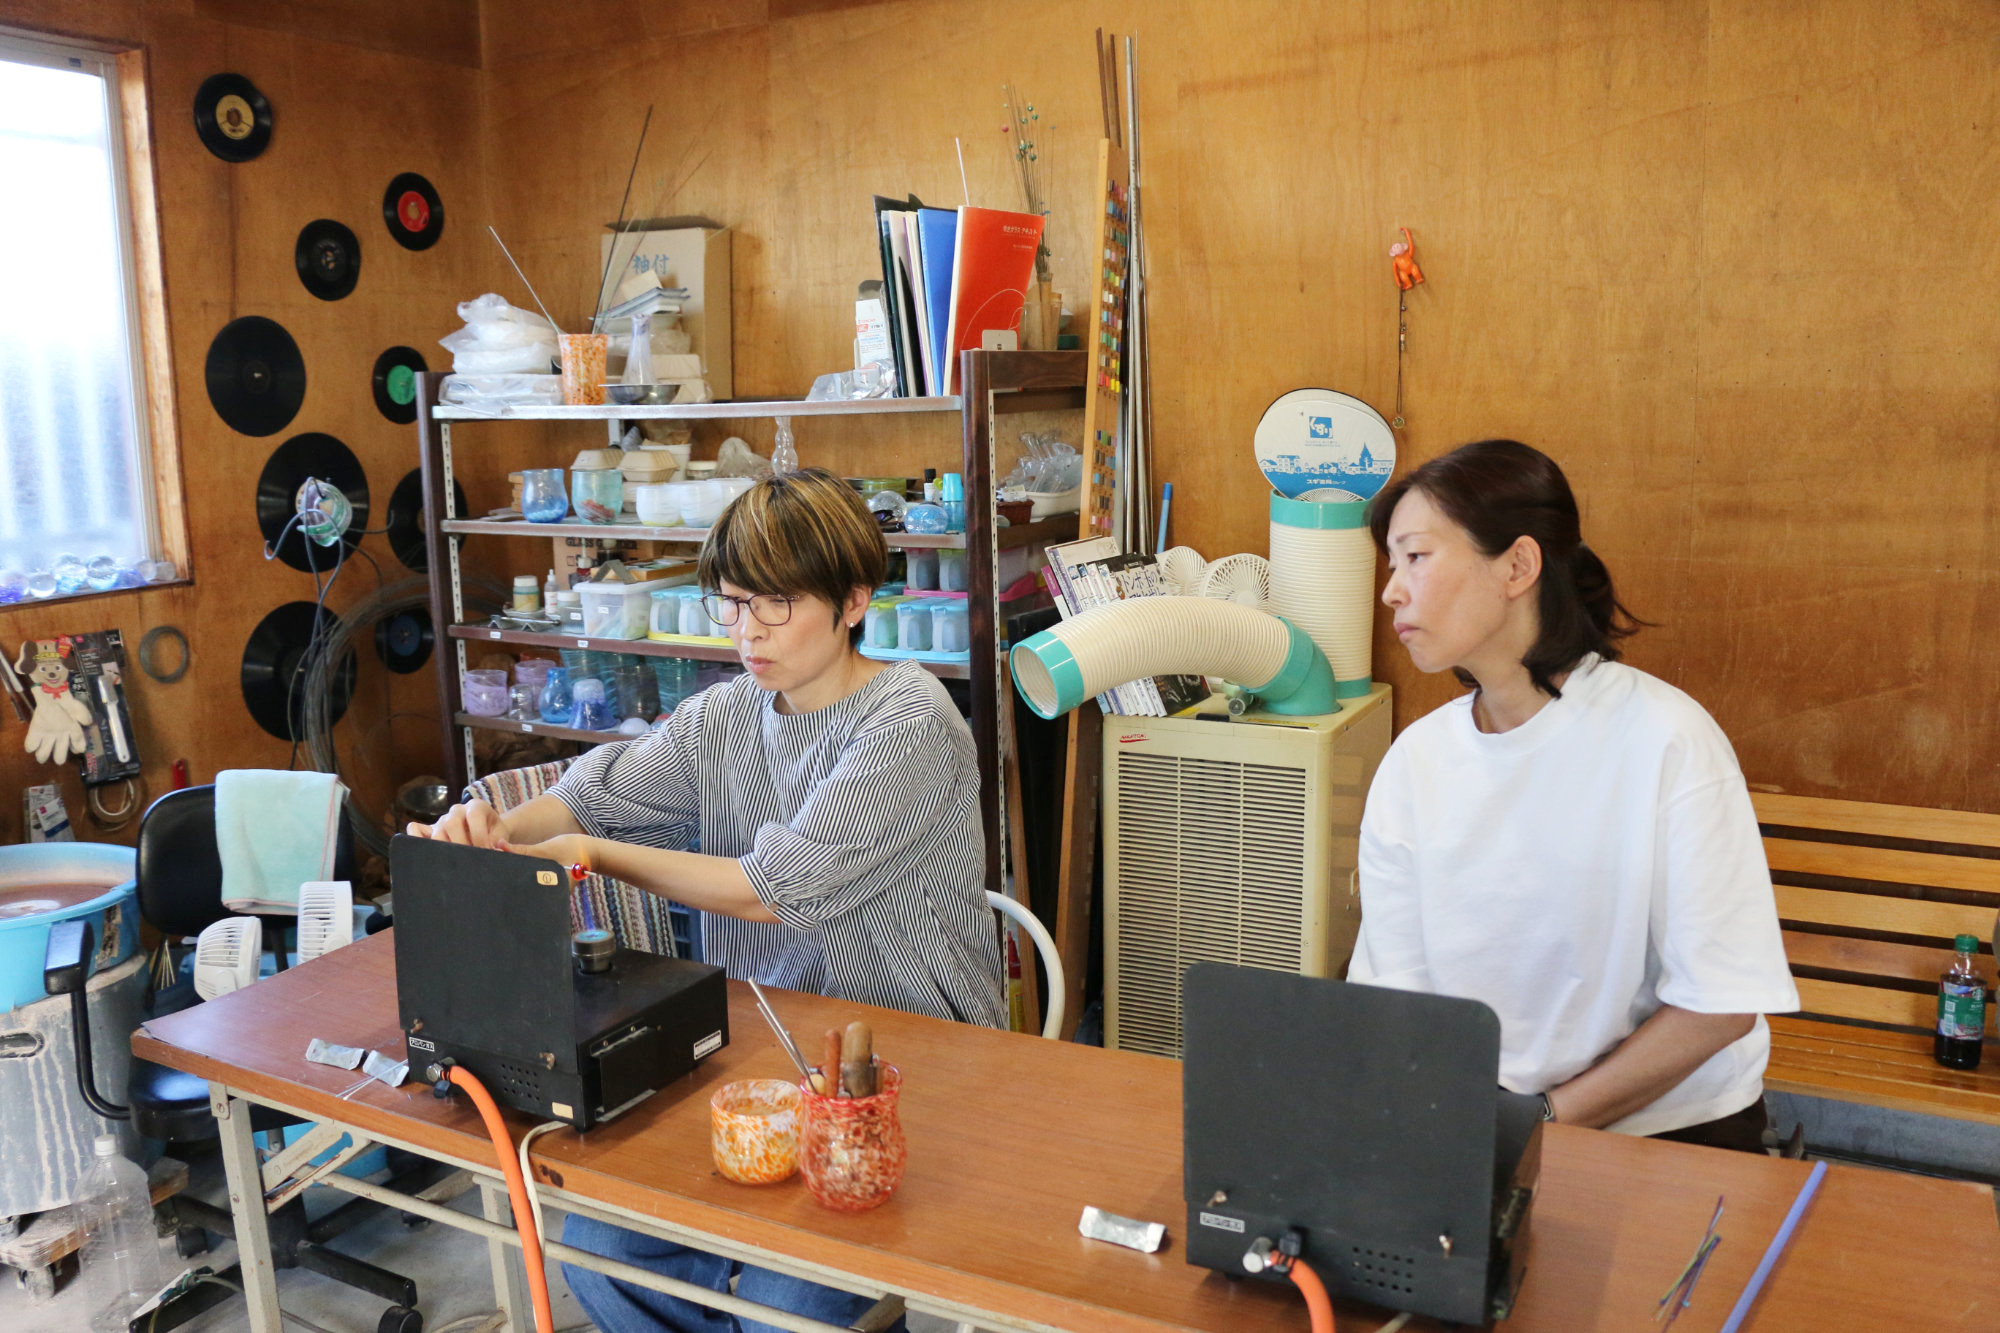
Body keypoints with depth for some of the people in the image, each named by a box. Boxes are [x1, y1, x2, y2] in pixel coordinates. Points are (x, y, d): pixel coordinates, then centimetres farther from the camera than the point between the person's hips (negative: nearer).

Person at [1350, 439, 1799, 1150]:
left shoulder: (1664, 739, -14)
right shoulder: (1413, 762, -1)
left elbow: (1721, 1006, -12)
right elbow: (1399, 993, -2)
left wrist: (1543, 1116, -14)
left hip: (1671, 1121, -2)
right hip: (1468, 1122, 3)